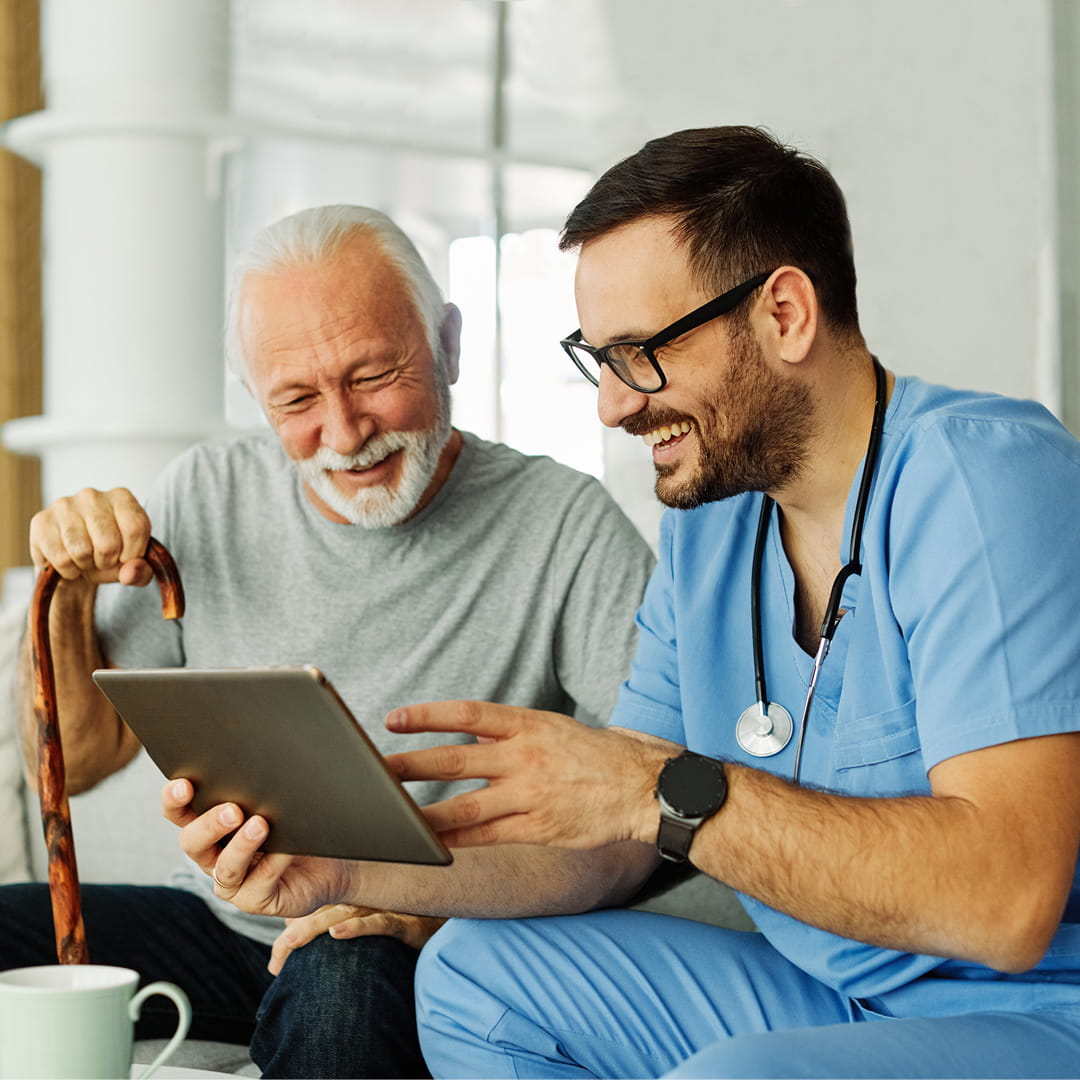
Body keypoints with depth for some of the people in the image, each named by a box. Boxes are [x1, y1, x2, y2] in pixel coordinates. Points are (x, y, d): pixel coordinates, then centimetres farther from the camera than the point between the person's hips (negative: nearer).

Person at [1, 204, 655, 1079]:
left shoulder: (566, 525, -10)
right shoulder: (208, 494, 4)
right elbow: (76, 763, 10)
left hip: (432, 949, -4)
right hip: (220, 929, 5)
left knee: (340, 982, -37)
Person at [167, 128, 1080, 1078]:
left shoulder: (982, 478, -20)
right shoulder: (708, 520, 7)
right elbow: (606, 849, 6)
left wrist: (667, 789, -34)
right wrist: (352, 865, -9)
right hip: (826, 997, 8)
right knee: (476, 973, 1)